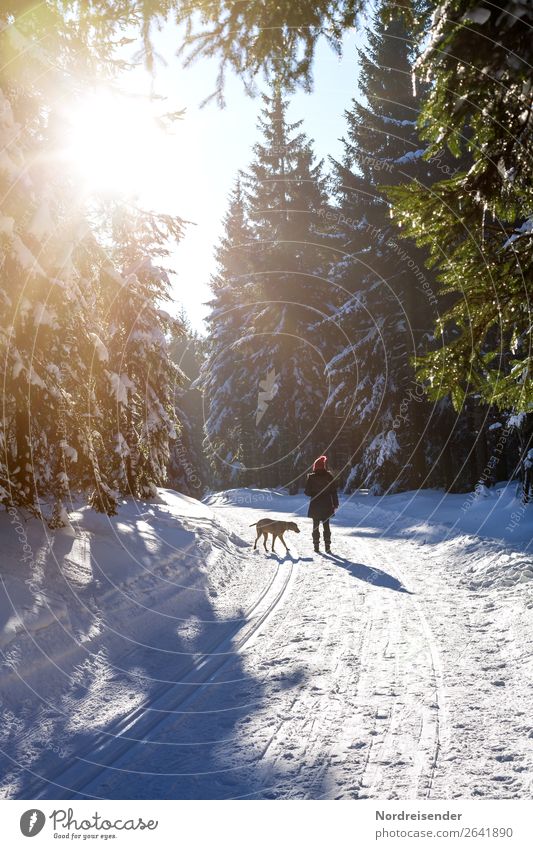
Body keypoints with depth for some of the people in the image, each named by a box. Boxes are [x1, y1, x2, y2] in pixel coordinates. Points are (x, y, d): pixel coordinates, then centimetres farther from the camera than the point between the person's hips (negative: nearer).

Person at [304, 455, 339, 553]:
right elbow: (334, 491, -3)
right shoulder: (329, 476, -6)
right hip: (326, 506, 1)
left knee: (315, 526, 10)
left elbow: (307, 492, -6)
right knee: (326, 526, 8)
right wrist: (335, 504, 4)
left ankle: (316, 546, 9)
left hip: (315, 506, -1)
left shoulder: (311, 477, -8)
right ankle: (327, 547, 5)